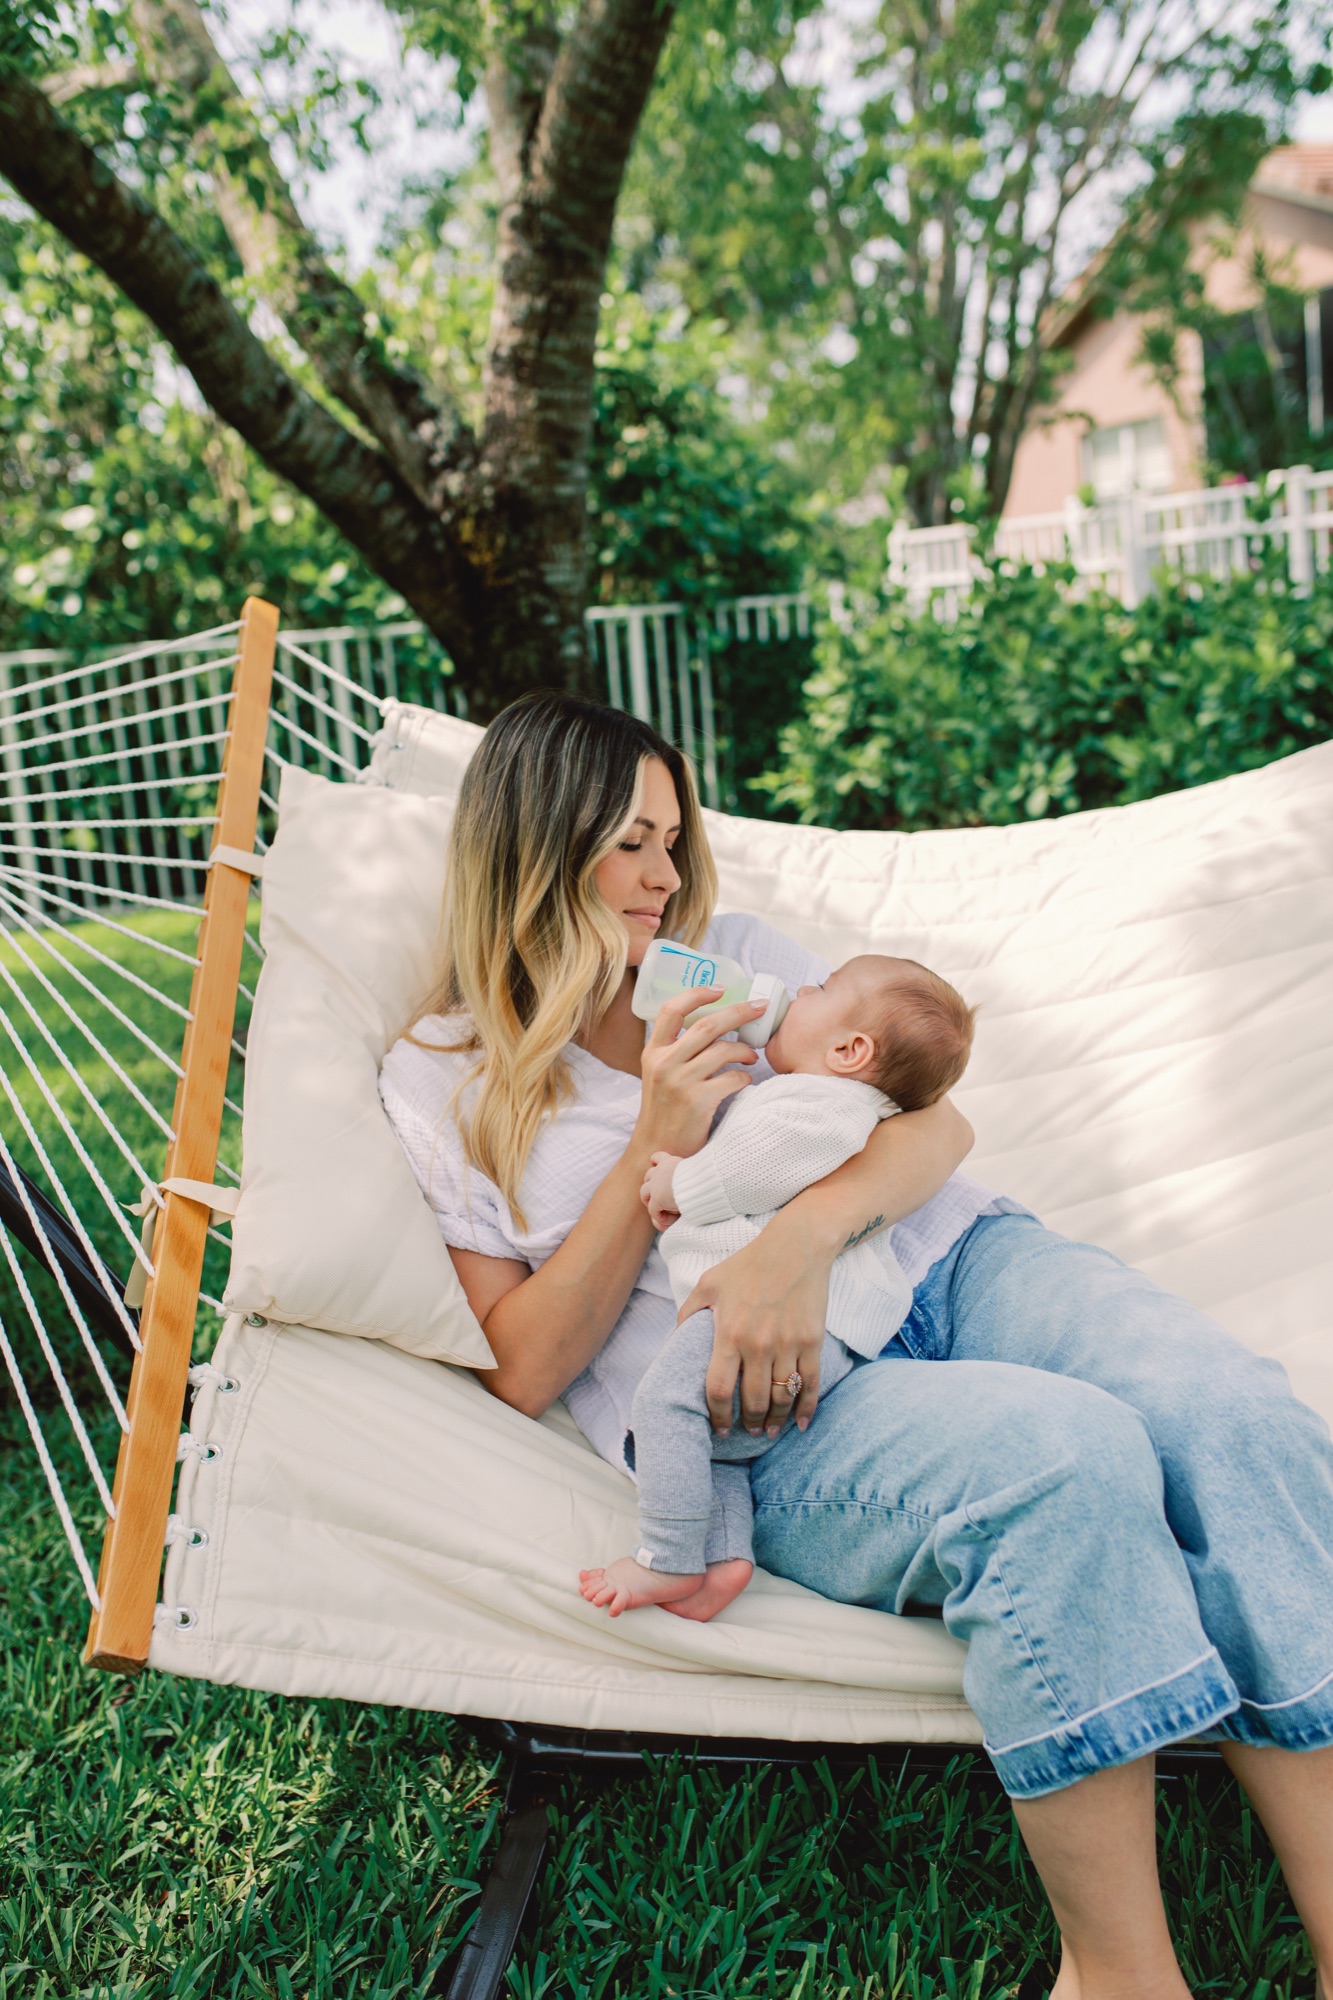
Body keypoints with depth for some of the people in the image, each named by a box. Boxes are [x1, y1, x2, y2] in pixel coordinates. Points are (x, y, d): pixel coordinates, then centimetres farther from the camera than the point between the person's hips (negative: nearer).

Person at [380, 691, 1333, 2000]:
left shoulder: (728, 949, 18)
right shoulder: (441, 1080, 9)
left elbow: (940, 1120, 6)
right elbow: (524, 1369, 1)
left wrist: (805, 1231, -16)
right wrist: (656, 1146, -9)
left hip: (940, 1259, 5)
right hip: (766, 1408, -4)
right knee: (1063, 1454, -35)